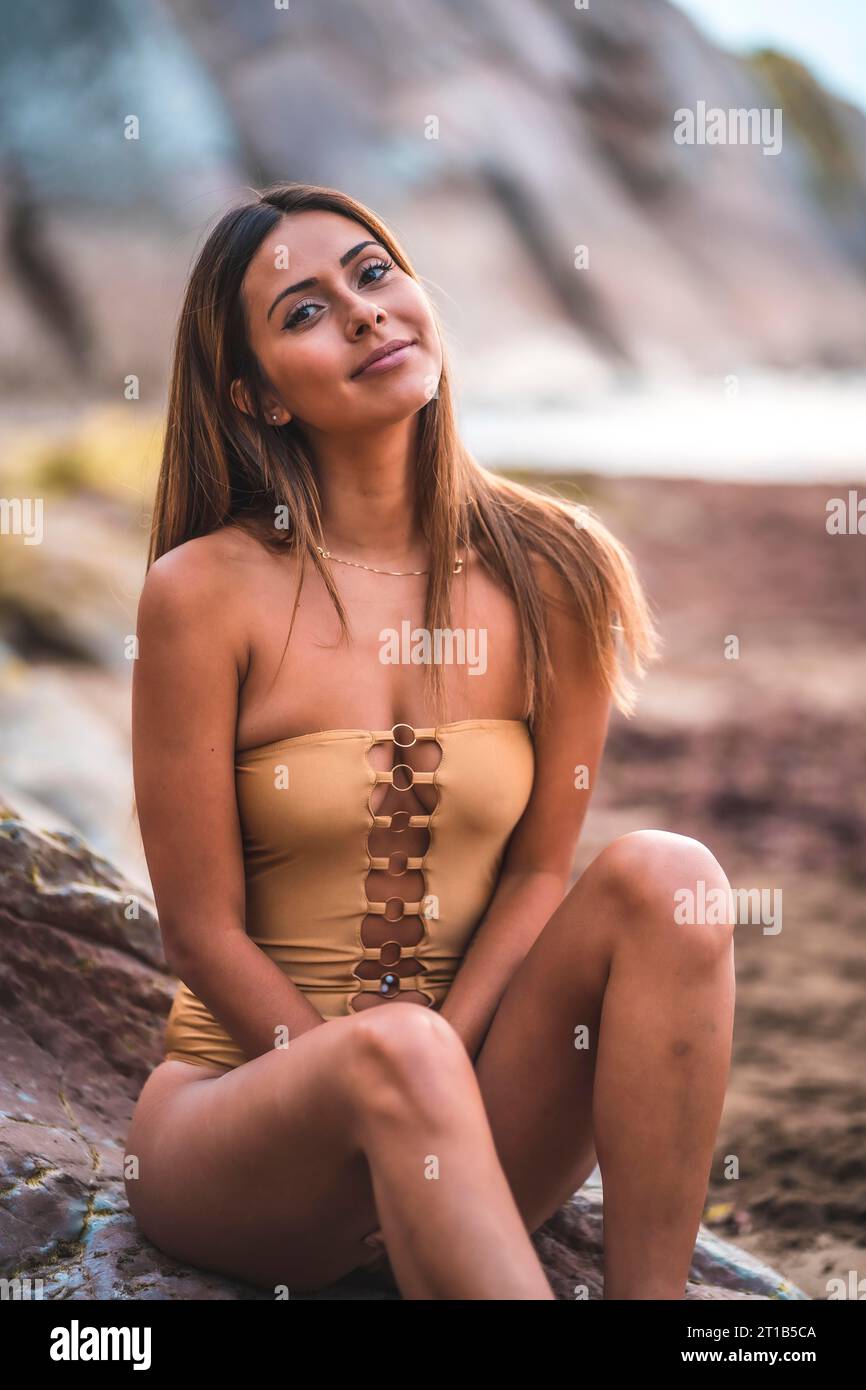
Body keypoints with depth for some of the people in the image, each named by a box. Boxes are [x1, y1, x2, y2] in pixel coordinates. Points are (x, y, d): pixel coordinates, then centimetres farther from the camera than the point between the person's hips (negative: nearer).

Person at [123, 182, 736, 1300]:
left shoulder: (549, 572, -3)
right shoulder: (207, 591, -12)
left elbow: (539, 869, 0)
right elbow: (206, 935, -9)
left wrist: (433, 1073, -13)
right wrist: (393, 1080, -13)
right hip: (245, 1103, -3)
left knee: (662, 877, -21)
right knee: (394, 1054, -36)